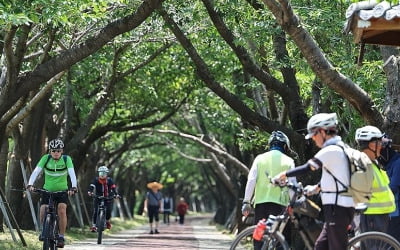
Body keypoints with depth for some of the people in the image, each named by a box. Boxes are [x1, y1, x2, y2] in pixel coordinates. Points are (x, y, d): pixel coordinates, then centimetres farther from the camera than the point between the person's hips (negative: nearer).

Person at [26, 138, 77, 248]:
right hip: (47, 190, 1)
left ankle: (61, 237, -11)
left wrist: (73, 187, -40)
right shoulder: (46, 158, -11)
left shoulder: (66, 159, -12)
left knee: (62, 210, -23)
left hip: (62, 191, -1)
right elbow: (36, 172, -20)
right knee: (43, 212, -16)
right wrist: (30, 184, -36)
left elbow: (72, 173, -24)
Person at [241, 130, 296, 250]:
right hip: (280, 204, -2)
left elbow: (251, 180, 1)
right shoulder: (288, 161, 5)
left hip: (261, 203, 2)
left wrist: (246, 202, 2)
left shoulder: (260, 158, 9)